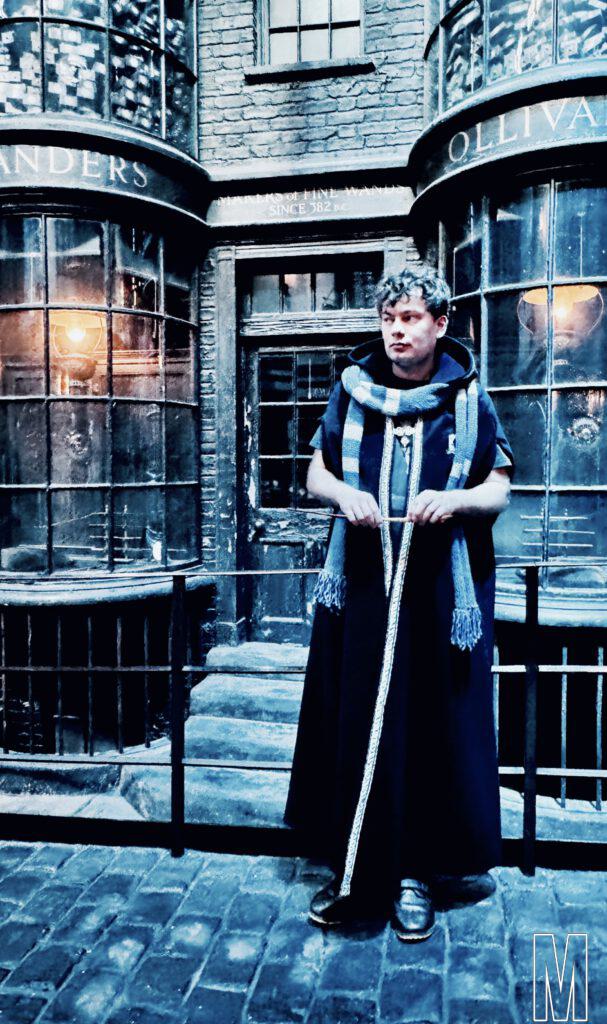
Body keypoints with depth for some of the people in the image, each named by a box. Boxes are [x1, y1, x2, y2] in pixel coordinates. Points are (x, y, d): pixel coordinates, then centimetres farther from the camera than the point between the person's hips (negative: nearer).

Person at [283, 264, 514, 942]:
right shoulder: (352, 388, 7)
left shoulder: (467, 397, 3)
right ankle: (351, 870, 22)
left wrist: (454, 501, -18)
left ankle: (415, 873, 23)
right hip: (360, 586, 1)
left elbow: (498, 490, 3)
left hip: (441, 591, -1)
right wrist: (343, 494, -11)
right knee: (352, 726, 5)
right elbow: (316, 474, 11)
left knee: (433, 729, 5)